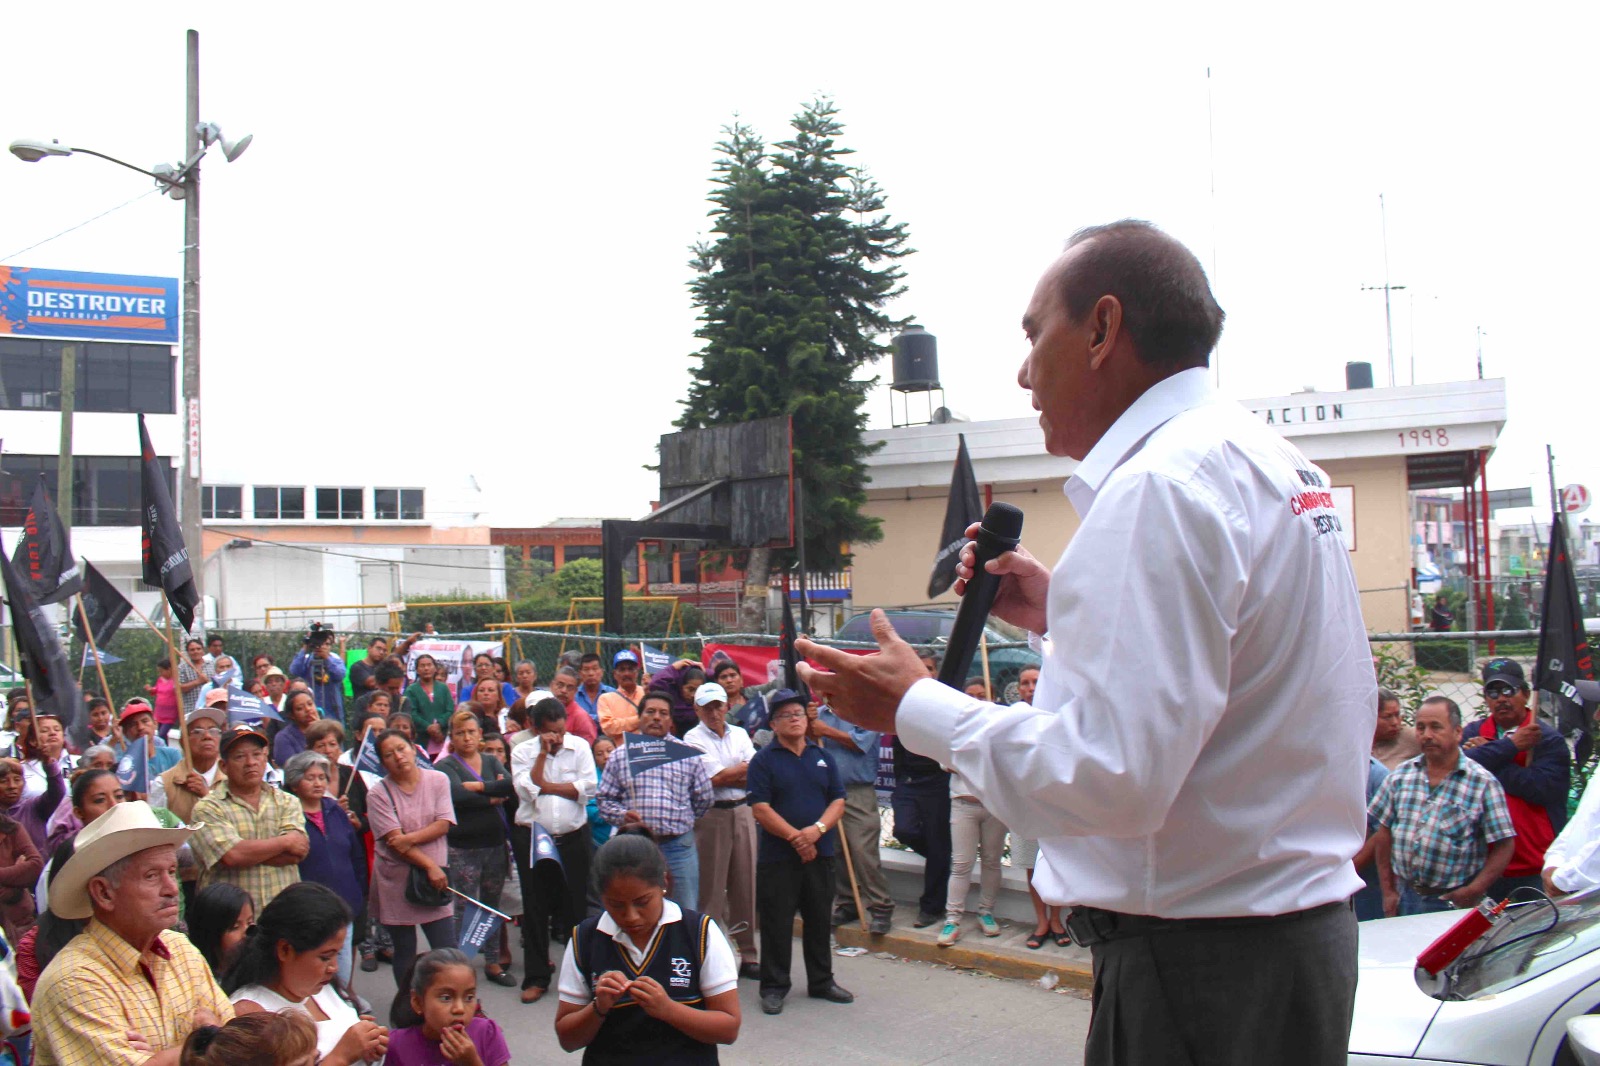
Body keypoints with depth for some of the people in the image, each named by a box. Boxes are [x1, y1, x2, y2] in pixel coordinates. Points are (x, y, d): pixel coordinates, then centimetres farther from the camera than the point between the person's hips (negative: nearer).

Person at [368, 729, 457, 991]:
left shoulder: (438, 780, 1)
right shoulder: (378, 794, -6)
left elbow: (443, 824, -6)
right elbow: (394, 840, -12)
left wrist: (409, 838, -19)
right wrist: (430, 865, -17)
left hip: (434, 879, 1)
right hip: (396, 879, -1)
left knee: (447, 950, -1)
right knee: (404, 953, 8)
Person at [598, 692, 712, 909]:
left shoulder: (687, 754, 7)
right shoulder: (620, 756, 7)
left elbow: (703, 798, 14)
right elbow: (605, 799, 7)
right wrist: (622, 815, -10)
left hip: (679, 845, 0)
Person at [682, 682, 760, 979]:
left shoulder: (740, 734, 12)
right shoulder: (693, 738, -3)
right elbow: (717, 778, -11)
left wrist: (728, 776, -12)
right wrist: (745, 767, 1)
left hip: (742, 812, 4)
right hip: (711, 816, -4)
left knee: (745, 884, 6)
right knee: (711, 887, -3)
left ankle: (746, 954, 14)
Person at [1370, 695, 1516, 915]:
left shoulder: (1483, 782, -6)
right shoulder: (1401, 775, 4)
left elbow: (1504, 846, -7)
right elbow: (1384, 833, 8)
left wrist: (1474, 892, -15)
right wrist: (1388, 891, 5)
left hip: (1453, 901, -3)